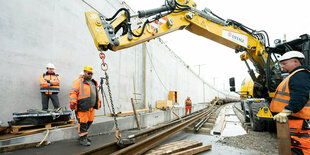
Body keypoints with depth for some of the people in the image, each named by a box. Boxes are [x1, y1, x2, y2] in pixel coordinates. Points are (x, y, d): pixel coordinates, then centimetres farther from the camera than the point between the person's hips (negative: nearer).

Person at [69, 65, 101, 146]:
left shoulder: (93, 83, 21)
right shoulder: (79, 81, -2)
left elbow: (96, 93, 29)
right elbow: (73, 92, -9)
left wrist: (99, 101, 28)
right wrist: (73, 102, -18)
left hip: (91, 107, 8)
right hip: (83, 107, -8)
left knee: (89, 122, 13)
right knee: (83, 123, -2)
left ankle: (84, 136, 29)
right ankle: (82, 139, 9)